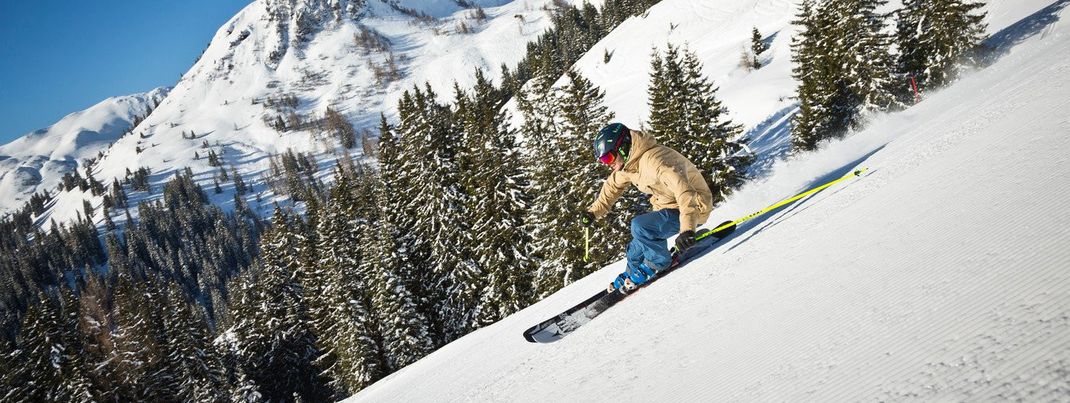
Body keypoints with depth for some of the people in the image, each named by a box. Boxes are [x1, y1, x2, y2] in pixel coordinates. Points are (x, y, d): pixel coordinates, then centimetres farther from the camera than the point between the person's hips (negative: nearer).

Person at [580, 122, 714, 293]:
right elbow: (613, 186, 20)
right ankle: (632, 273, 37)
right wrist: (594, 211, 18)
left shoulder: (653, 160, -31)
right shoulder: (629, 164, 0)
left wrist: (687, 229, -51)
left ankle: (658, 263, -1)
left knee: (640, 226, -24)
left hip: (694, 207, -9)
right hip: (667, 205, 9)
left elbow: (683, 189, -42)